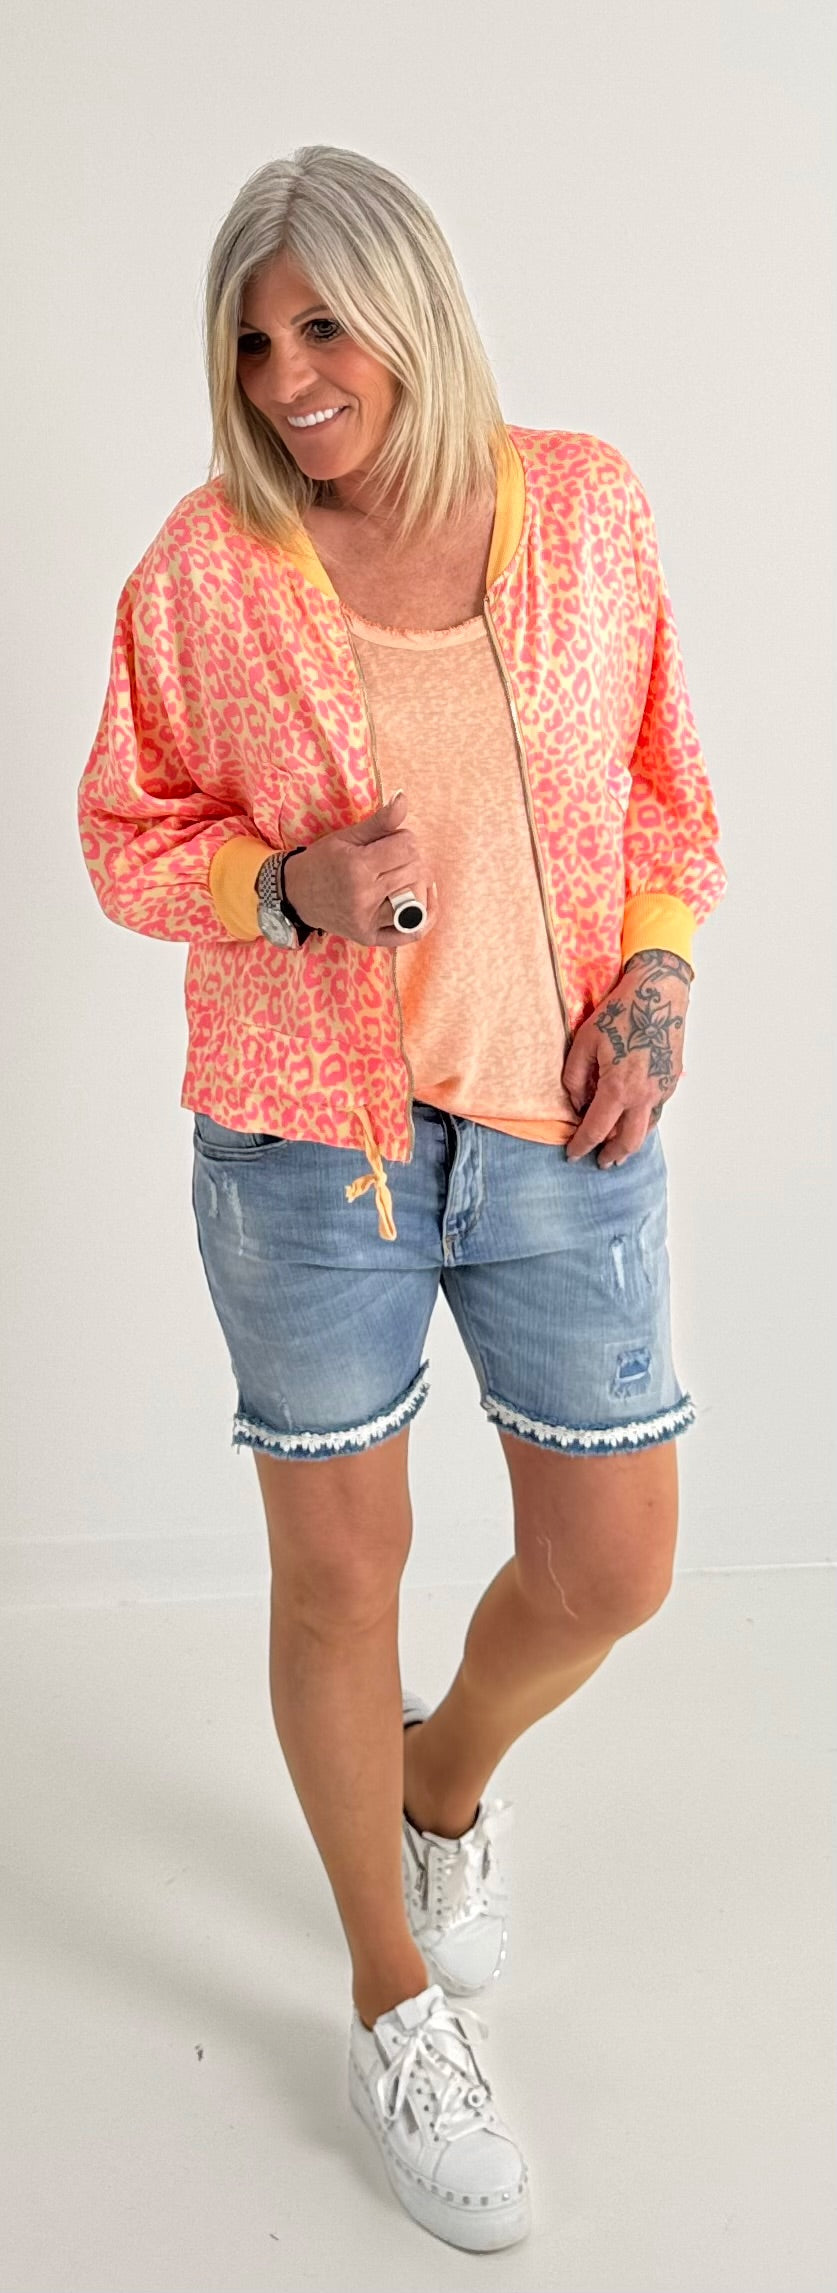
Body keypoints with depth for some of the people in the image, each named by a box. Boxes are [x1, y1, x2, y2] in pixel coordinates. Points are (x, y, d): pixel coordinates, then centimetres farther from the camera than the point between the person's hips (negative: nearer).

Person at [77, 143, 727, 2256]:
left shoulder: (586, 504, 0)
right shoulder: (205, 566, -6)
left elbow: (662, 781, 9)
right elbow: (128, 835, 2)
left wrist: (653, 991, -5)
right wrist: (292, 888, -18)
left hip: (561, 1130, 3)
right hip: (307, 1140, -2)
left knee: (612, 1571, 9)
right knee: (341, 1575, 9)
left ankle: (450, 1774, 45)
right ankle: (397, 2000, 34)